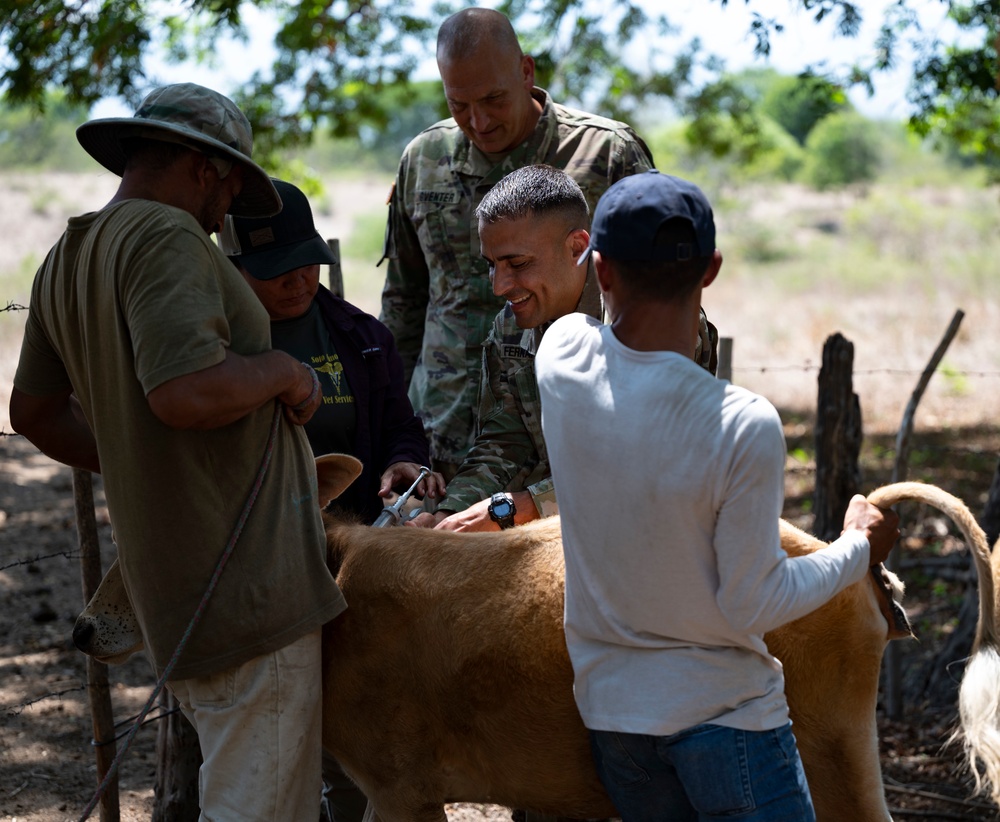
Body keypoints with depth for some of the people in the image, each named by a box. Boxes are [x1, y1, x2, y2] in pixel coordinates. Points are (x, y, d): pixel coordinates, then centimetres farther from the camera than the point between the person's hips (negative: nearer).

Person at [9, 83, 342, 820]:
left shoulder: (64, 262, 15)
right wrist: (282, 373, -12)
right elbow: (186, 392, -29)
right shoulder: (166, 236, -15)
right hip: (244, 583, -10)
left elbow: (35, 411, 26)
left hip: (173, 586, 10)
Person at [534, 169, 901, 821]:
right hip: (726, 716, -5)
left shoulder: (562, 357, -11)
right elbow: (753, 608, -15)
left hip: (611, 711, 5)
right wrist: (859, 548, 0)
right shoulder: (744, 426, -24)